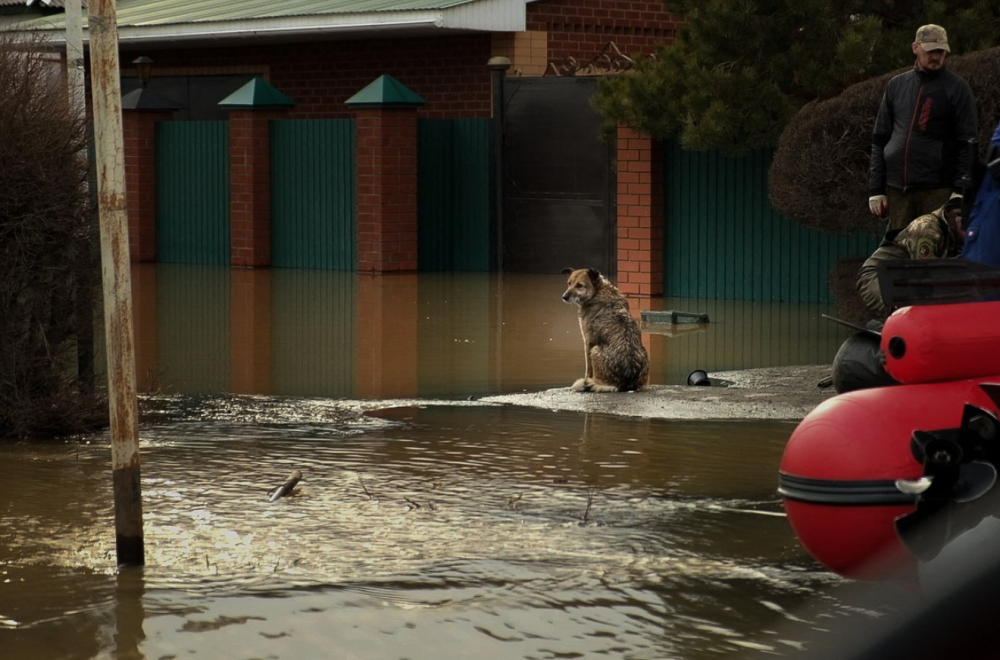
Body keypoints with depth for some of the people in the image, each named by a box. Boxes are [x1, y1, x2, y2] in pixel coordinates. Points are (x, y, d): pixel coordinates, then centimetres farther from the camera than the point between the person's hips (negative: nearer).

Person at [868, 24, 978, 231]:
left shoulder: (957, 88, 2)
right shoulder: (897, 86, 14)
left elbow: (967, 143, -2)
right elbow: (880, 140, 16)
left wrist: (960, 190, -12)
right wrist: (875, 189, 9)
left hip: (938, 190, -4)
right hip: (897, 188, 4)